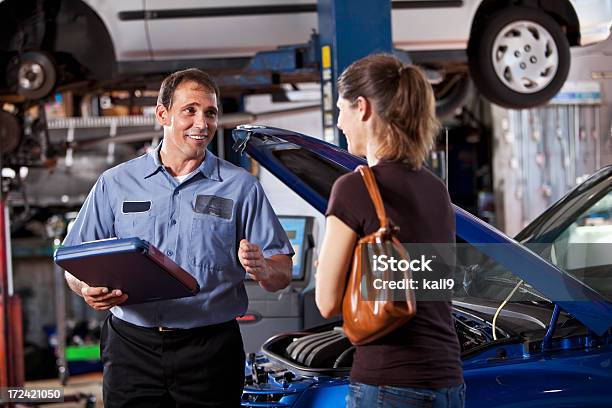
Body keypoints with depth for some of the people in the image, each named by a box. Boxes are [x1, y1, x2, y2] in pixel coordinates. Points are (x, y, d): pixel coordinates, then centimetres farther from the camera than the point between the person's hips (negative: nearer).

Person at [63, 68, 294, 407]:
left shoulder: (240, 186, 7)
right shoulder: (115, 184, 9)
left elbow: (282, 274, 5)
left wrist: (262, 269, -19)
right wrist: (88, 289, -14)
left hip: (211, 350, 0)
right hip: (131, 346, 1)